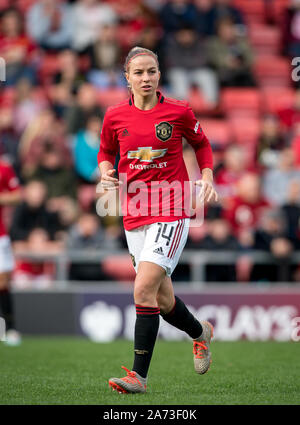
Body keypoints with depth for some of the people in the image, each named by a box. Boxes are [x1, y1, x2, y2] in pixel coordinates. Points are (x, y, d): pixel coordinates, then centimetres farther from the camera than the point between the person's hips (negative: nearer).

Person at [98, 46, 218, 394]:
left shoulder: (179, 111, -3)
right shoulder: (115, 116, 3)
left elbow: (201, 144, 14)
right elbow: (106, 152, 19)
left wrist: (207, 178, 0)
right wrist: (106, 172, -2)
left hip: (172, 212, -4)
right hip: (134, 216, 4)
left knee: (143, 290, -18)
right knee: (163, 301, 10)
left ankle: (139, 376, -14)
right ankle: (200, 332, 43)